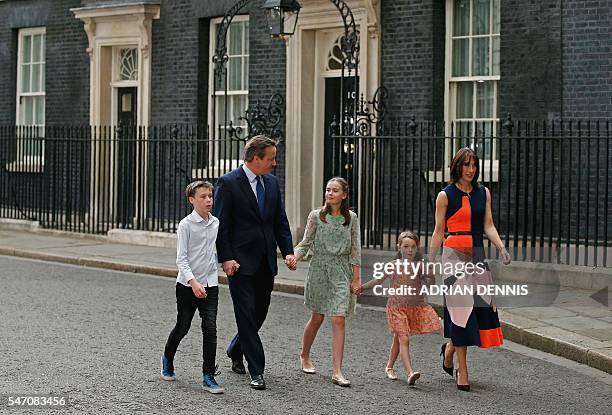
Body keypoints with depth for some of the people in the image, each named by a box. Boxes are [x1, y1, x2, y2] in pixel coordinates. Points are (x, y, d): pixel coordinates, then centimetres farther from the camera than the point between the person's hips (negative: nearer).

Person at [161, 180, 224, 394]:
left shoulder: (216, 223, 4)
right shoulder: (186, 224, -11)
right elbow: (181, 259, -14)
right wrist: (193, 282, -25)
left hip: (210, 284, 3)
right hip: (187, 285, -3)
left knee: (210, 328, -6)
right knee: (183, 327, 9)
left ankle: (209, 376, -2)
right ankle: (168, 359, 38)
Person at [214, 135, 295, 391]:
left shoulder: (272, 183, 10)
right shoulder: (228, 183, -9)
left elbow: (280, 221, 14)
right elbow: (220, 225, -9)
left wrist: (288, 251, 2)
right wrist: (226, 258, -15)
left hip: (266, 262, 6)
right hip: (241, 262, -6)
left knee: (260, 313, 13)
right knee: (247, 314, -5)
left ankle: (235, 352, 36)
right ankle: (256, 371, 0)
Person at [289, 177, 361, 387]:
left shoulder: (351, 218, 2)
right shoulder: (316, 216, 0)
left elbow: (355, 249, 4)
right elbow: (306, 242, 2)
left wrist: (356, 277, 1)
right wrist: (294, 256, -18)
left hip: (341, 271, 0)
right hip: (319, 269, 0)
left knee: (338, 320, -7)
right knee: (317, 317, 9)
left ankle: (337, 372, -7)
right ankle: (304, 356, 35)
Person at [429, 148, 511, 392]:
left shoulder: (483, 193, 12)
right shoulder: (445, 195, 0)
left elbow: (488, 226, 9)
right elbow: (438, 231, 3)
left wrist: (501, 248, -7)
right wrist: (430, 262, 1)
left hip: (477, 255, 4)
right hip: (454, 254, -4)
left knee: (482, 305, -2)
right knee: (461, 306, -7)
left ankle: (450, 347, 26)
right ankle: (462, 369, -1)